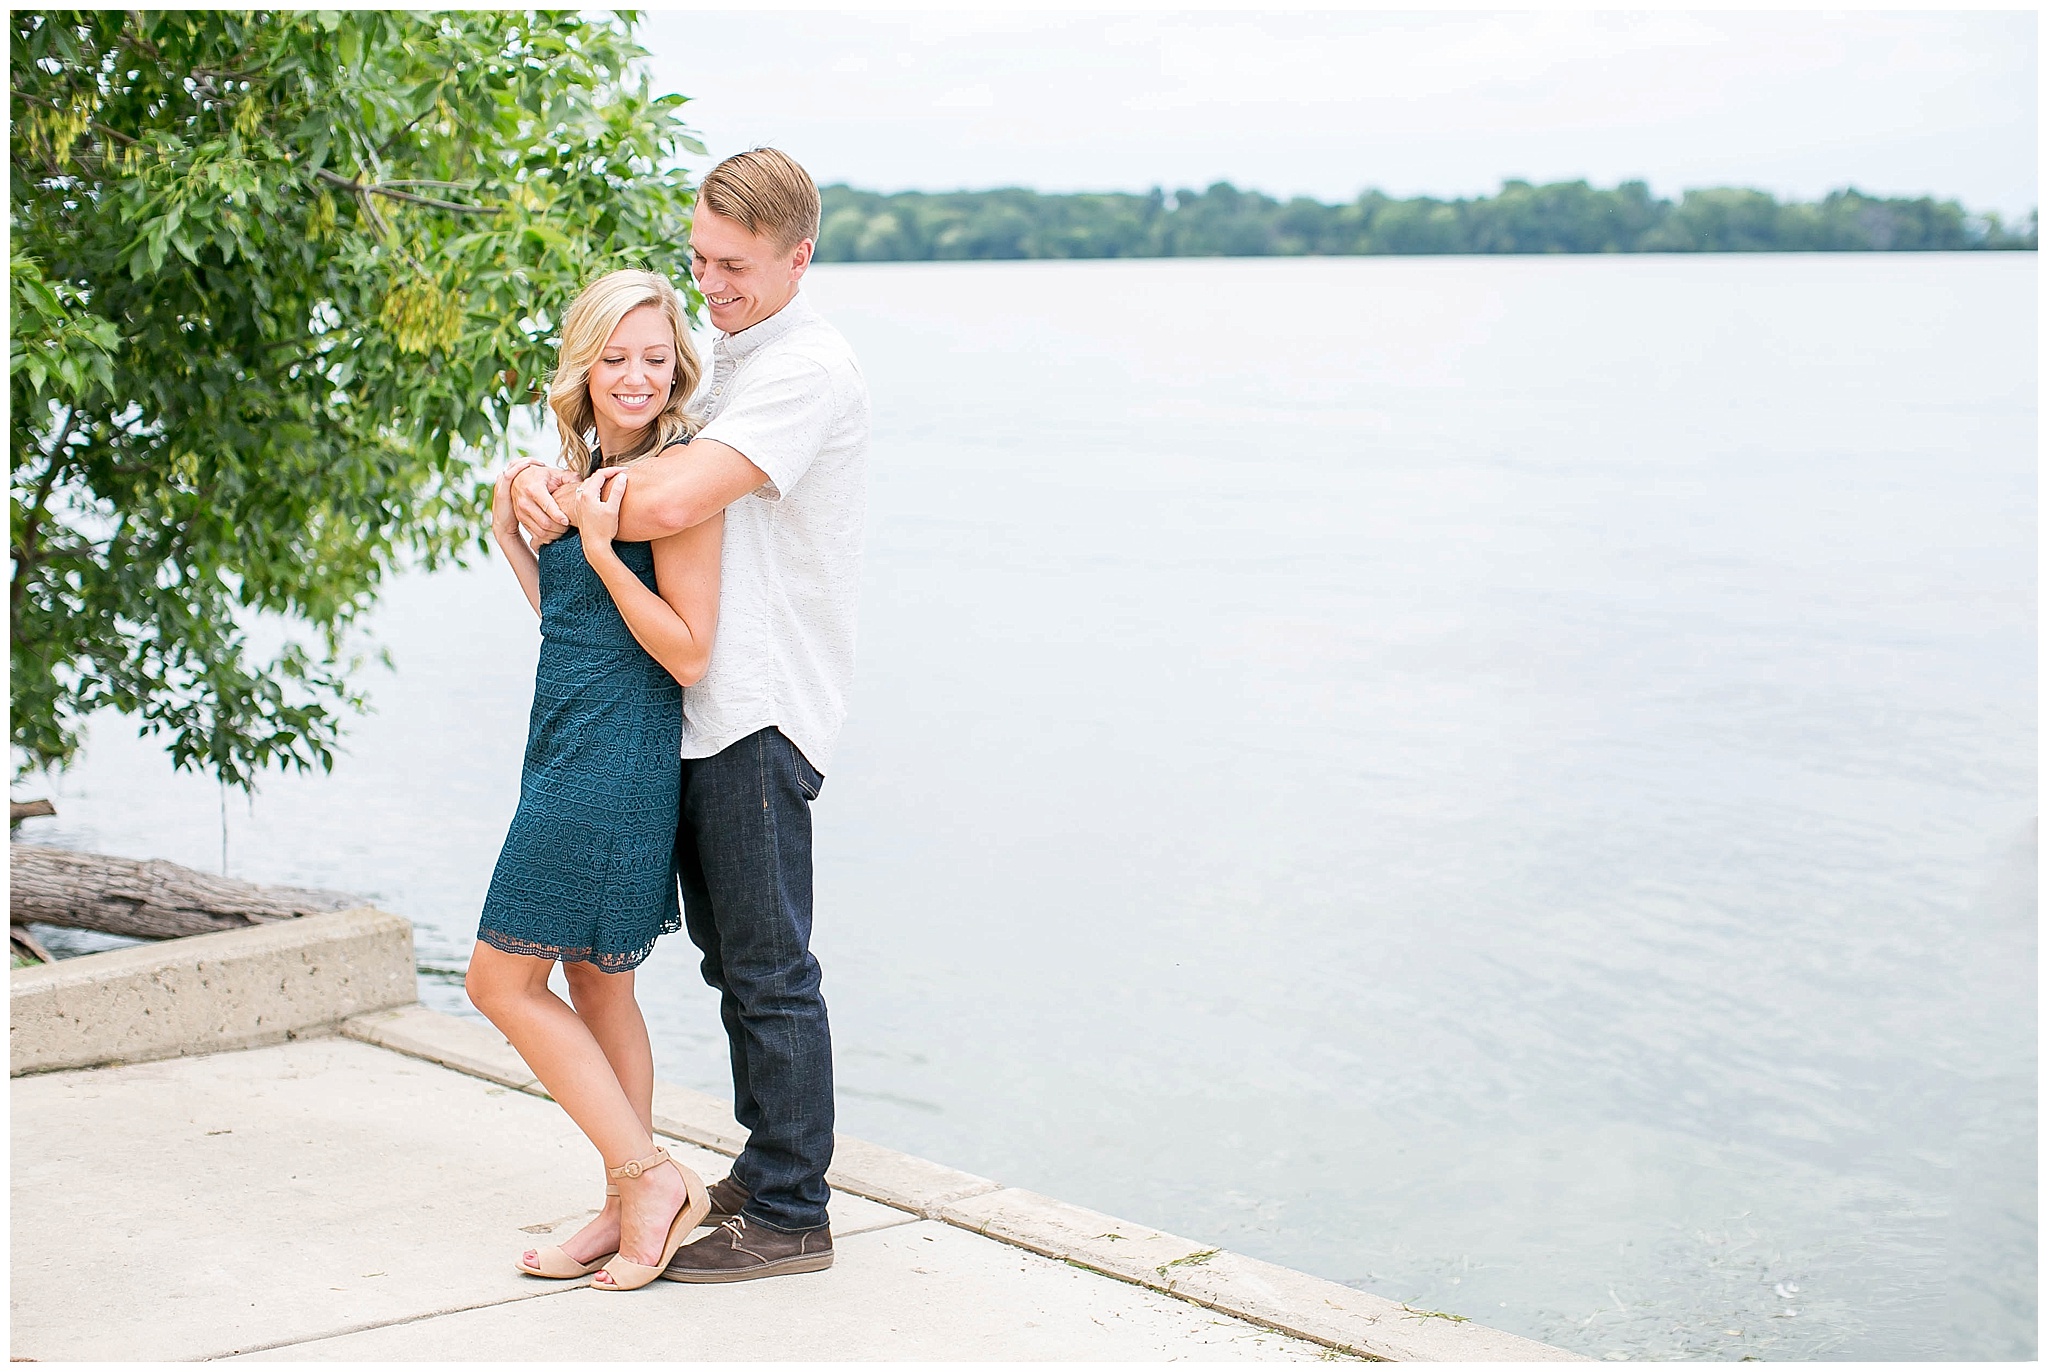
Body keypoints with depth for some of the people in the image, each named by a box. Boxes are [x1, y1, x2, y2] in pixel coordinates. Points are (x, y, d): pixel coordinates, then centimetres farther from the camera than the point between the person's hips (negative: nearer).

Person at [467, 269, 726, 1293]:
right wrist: (510, 535, 16)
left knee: (504, 979, -5)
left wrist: (599, 548, -22)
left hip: (619, 755, -9)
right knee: (594, 984, 14)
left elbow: (688, 653, -18)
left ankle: (651, 1179, -1)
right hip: (573, 748, 10)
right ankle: (632, 1209, 22)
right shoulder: (589, 468, 13)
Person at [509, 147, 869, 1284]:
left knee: (769, 969, -3)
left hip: (761, 711, -10)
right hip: (705, 708, 10)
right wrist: (534, 480, -6)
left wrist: (571, 504, -9)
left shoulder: (806, 369, -15)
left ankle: (788, 1217, 5)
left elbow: (667, 504, -27)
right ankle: (764, 1174, 28)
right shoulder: (730, 356, 18)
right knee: (729, 955, 16)